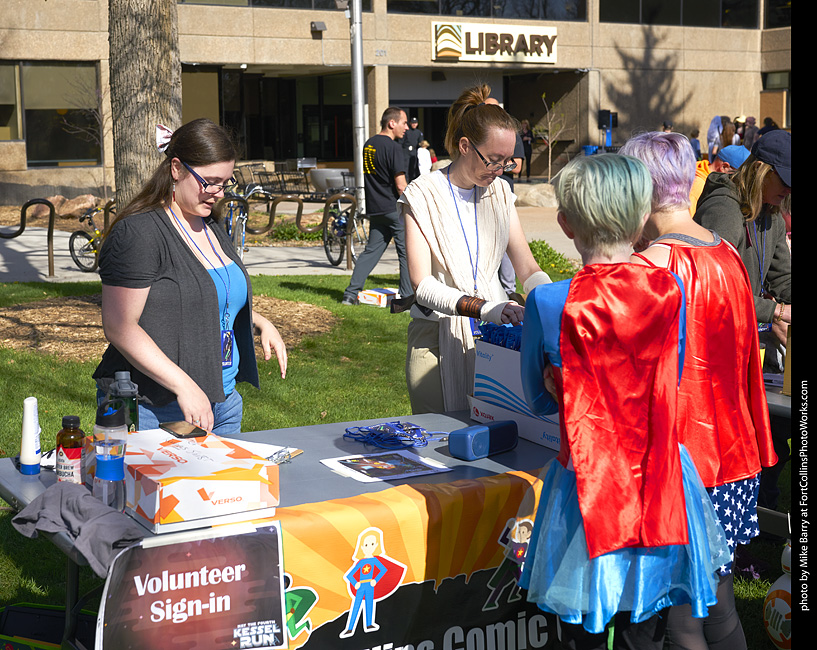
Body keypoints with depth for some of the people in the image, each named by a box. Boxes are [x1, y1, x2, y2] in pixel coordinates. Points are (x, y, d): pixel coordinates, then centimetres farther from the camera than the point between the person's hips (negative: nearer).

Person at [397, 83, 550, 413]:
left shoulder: (500, 192, 8)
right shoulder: (422, 195, -7)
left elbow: (528, 268, 6)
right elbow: (422, 284, -15)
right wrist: (483, 307, -28)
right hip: (438, 337, -4)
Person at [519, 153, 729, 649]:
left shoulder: (548, 304, -15)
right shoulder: (670, 290, -8)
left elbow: (539, 401, 0)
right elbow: (669, 386, 6)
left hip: (585, 489, -2)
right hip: (659, 487, 2)